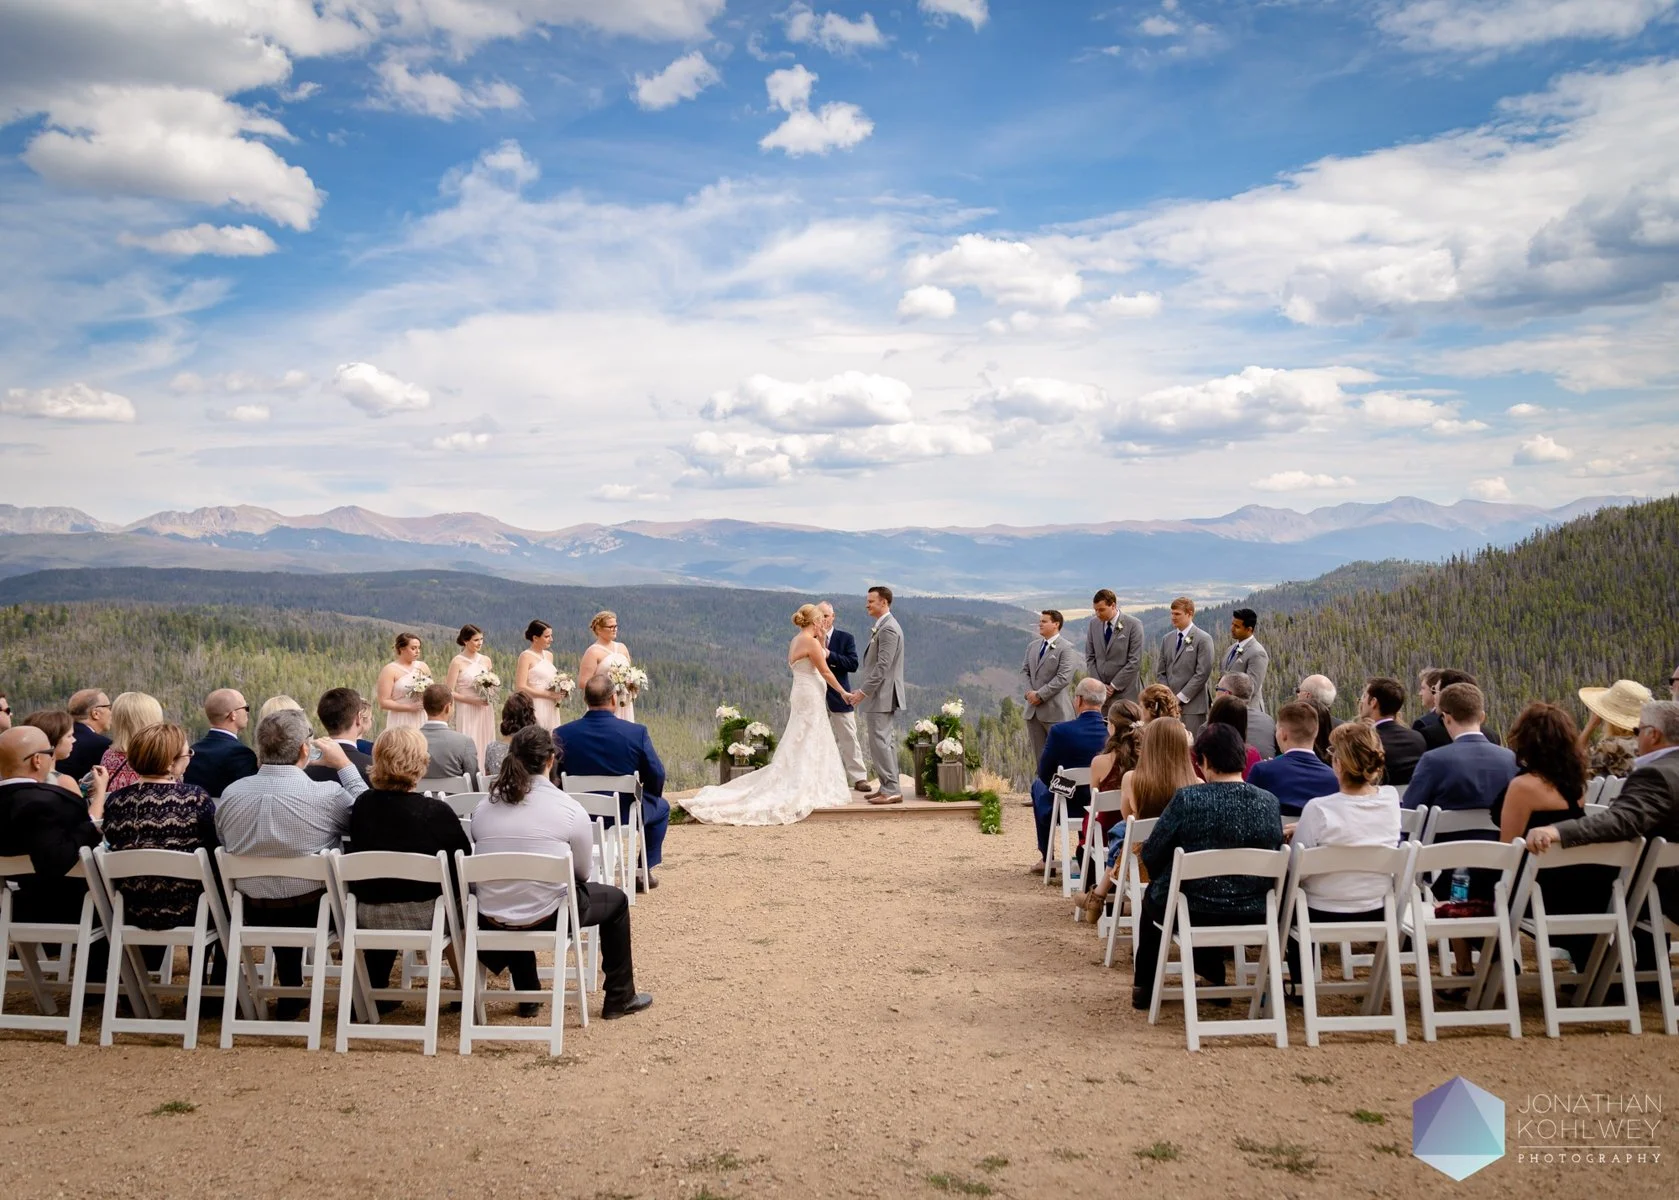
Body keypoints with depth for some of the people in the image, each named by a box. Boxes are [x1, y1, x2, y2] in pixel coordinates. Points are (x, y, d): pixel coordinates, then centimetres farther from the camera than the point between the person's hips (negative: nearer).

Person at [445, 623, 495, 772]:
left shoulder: (486, 660, 9)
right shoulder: (457, 662, -6)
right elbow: (449, 692, -8)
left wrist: (490, 694, 0)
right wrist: (473, 700, -15)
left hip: (485, 712, 5)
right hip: (467, 713, -5)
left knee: (485, 748, 5)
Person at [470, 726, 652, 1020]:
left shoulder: (483, 807, 1)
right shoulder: (570, 810, -9)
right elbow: (582, 873, 1)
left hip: (490, 920, 5)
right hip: (547, 917, -4)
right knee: (616, 899, 22)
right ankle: (619, 998, 29)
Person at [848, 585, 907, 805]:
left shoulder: (888, 628, -17)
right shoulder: (881, 627, 16)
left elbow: (883, 666, -22)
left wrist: (863, 691, -20)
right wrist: (862, 690, 16)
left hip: (881, 696, -10)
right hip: (878, 695, 10)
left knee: (880, 742, -8)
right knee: (885, 742, 13)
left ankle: (891, 790, -5)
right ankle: (889, 787, 18)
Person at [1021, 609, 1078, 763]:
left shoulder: (1065, 648, -9)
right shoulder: (1033, 646, 14)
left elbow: (1063, 678, -16)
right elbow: (1024, 670, 15)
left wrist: (1040, 695, -16)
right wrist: (1029, 691, -4)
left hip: (1055, 710, -7)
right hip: (1033, 710, 7)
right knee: (1039, 754, 11)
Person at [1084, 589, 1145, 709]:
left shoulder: (1133, 624, -7)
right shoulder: (1093, 624, 7)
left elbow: (1134, 661, -10)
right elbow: (1090, 657, 10)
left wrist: (1113, 686, -10)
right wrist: (1099, 685, -1)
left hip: (1125, 692, -3)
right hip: (1099, 692, 4)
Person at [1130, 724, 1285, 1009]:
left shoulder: (1187, 799, -18)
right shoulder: (1269, 802, -7)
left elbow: (1151, 856, -10)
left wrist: (1165, 881, 11)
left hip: (1192, 912, -3)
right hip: (1253, 915, 3)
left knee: (1152, 894, 31)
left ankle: (1143, 986, 39)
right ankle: (1214, 977, 47)